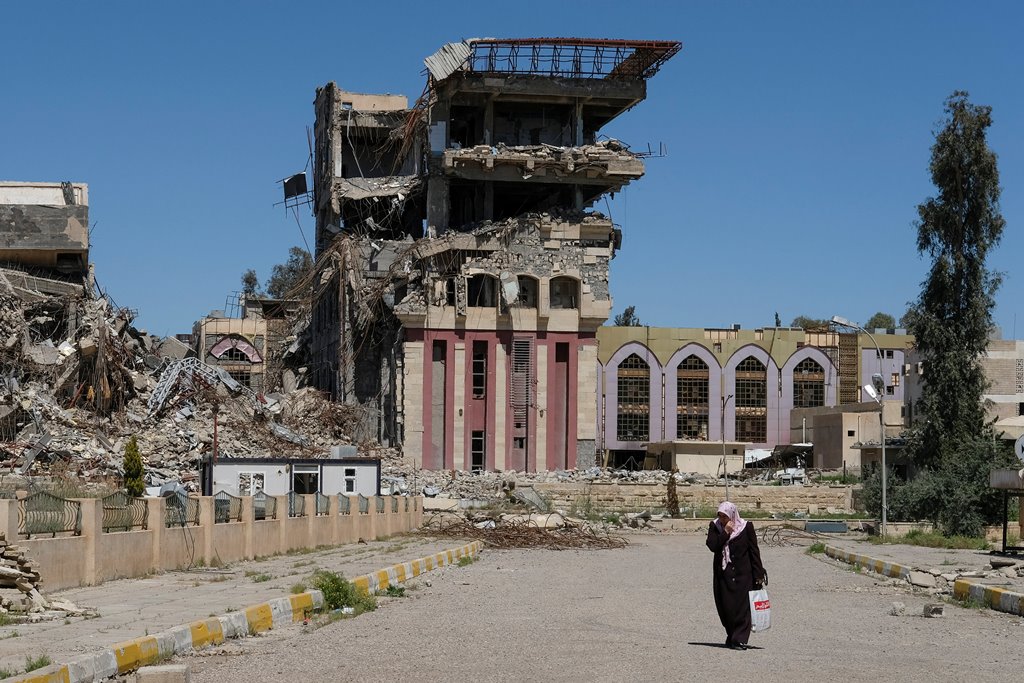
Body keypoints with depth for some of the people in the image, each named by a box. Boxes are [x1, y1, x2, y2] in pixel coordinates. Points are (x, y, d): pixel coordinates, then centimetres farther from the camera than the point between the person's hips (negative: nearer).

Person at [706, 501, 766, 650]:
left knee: (742, 606, -7)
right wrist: (725, 532, -18)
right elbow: (712, 545, -12)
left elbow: (754, 551, -2)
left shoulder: (746, 527, -4)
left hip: (742, 574, -2)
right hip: (723, 574, 3)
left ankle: (740, 639, -6)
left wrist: (758, 575, -4)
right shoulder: (715, 527, 2)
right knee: (725, 607, 4)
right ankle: (732, 635, 22)